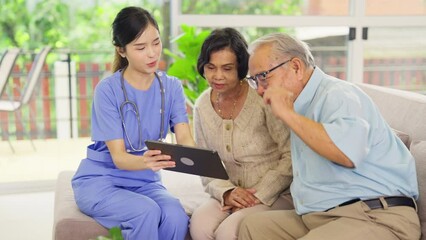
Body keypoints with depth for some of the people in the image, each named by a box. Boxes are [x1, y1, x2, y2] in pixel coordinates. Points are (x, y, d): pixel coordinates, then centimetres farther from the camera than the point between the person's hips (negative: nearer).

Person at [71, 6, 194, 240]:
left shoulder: (171, 87, -2)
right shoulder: (108, 90, -15)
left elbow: (184, 138, -13)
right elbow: (118, 157, -18)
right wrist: (144, 162, -42)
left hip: (145, 183, 3)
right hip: (98, 181, -3)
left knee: (176, 216, -28)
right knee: (146, 212, -32)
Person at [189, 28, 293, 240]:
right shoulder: (202, 107, 4)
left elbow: (291, 156, -12)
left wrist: (259, 195, -15)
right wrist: (226, 192, -11)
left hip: (276, 195, -4)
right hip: (234, 195, 4)